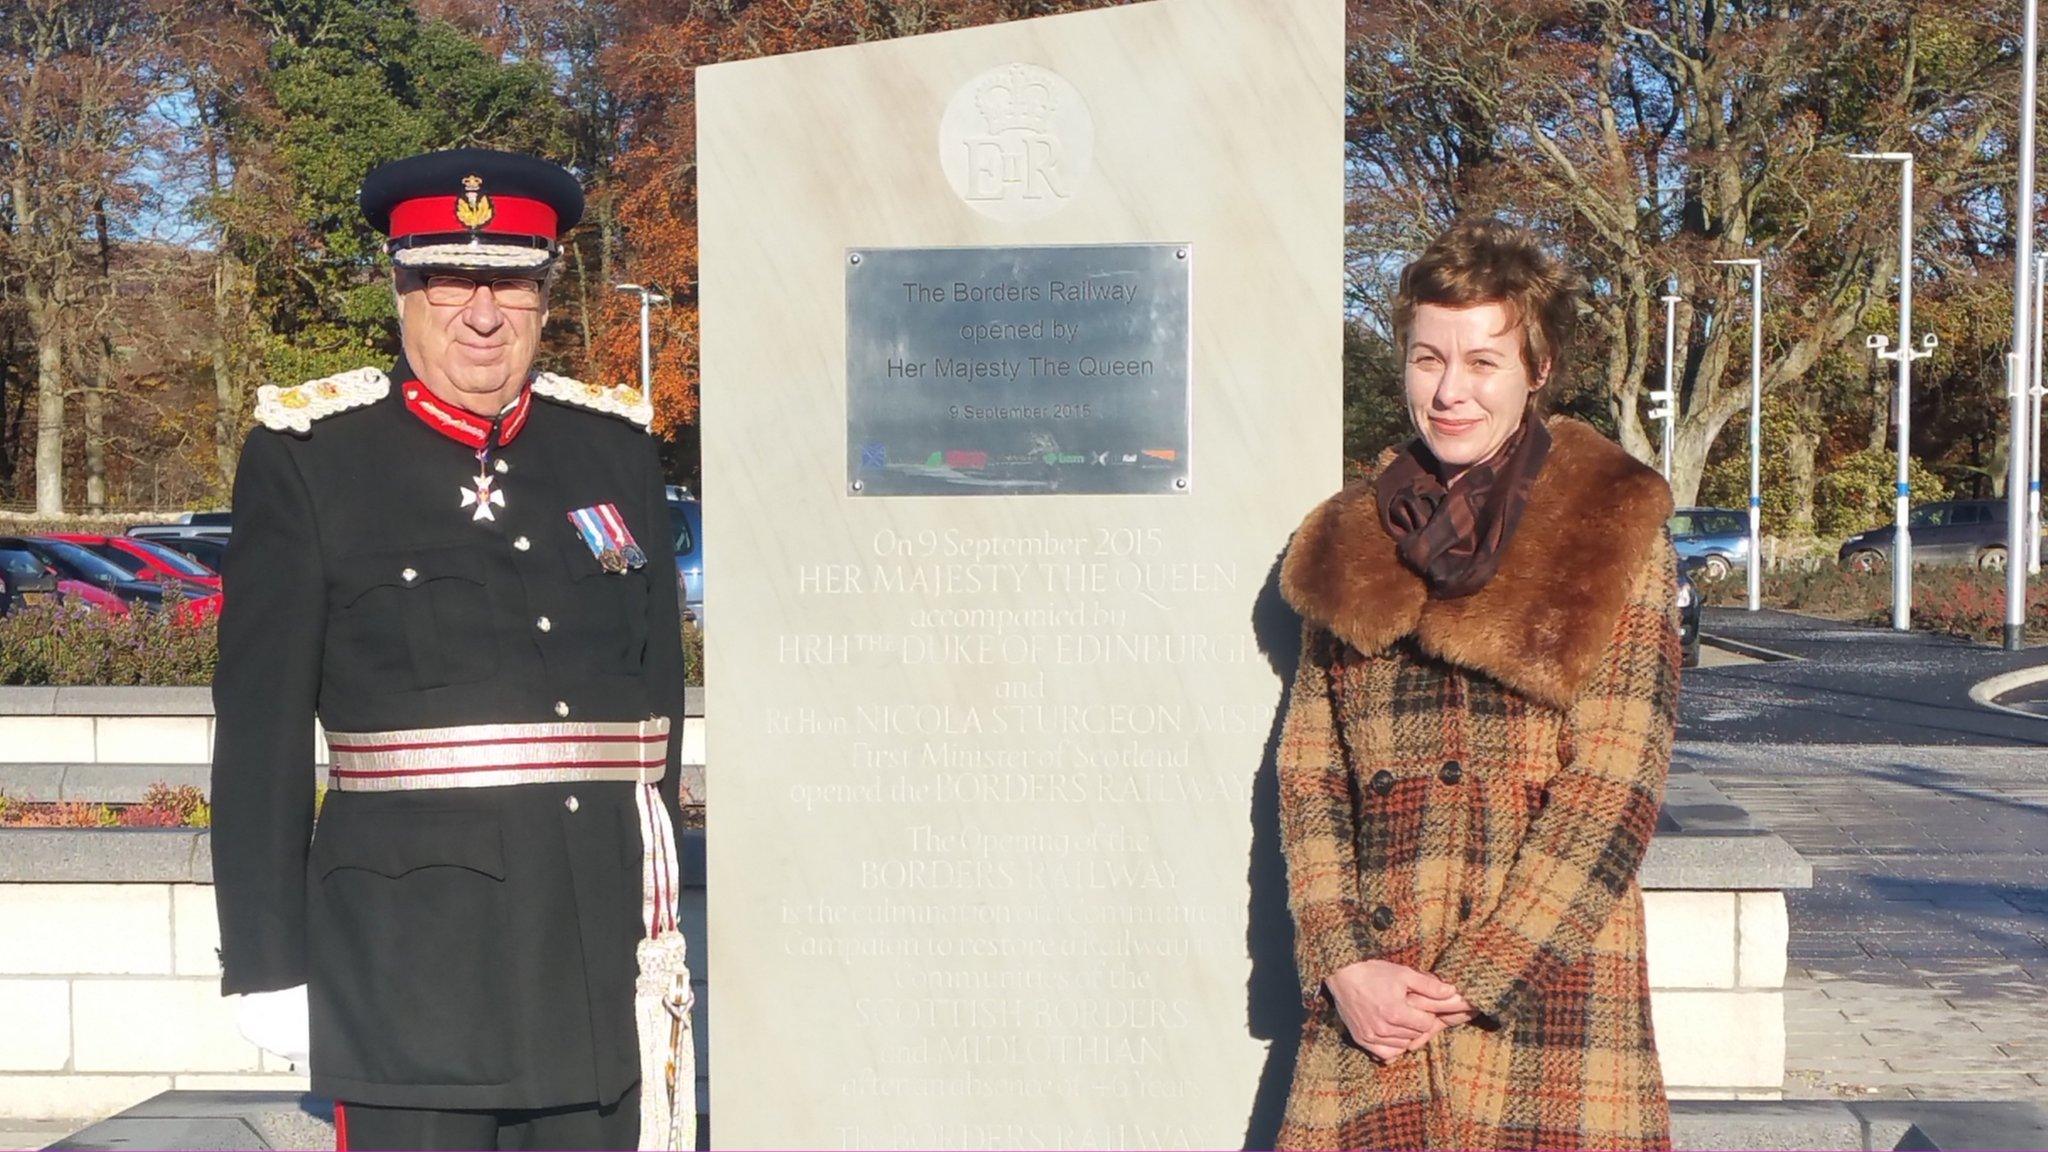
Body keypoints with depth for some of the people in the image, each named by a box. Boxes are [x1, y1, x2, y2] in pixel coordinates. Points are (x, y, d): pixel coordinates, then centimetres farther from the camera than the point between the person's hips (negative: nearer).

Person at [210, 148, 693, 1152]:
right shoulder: (308, 459, -1)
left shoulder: (618, 448, 10)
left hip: (605, 947, 3)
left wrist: (663, 917, 11)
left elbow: (662, 695, 12)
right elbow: (260, 731, -2)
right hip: (407, 949, -3)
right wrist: (268, 963, -3)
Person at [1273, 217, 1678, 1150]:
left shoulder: (1616, 536, 1)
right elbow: (1308, 772, 8)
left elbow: (1615, 787, -5)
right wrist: (1345, 966, -5)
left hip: (1549, 982, -2)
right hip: (1367, 1003, 3)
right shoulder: (1346, 546, 12)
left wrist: (1471, 982, -9)